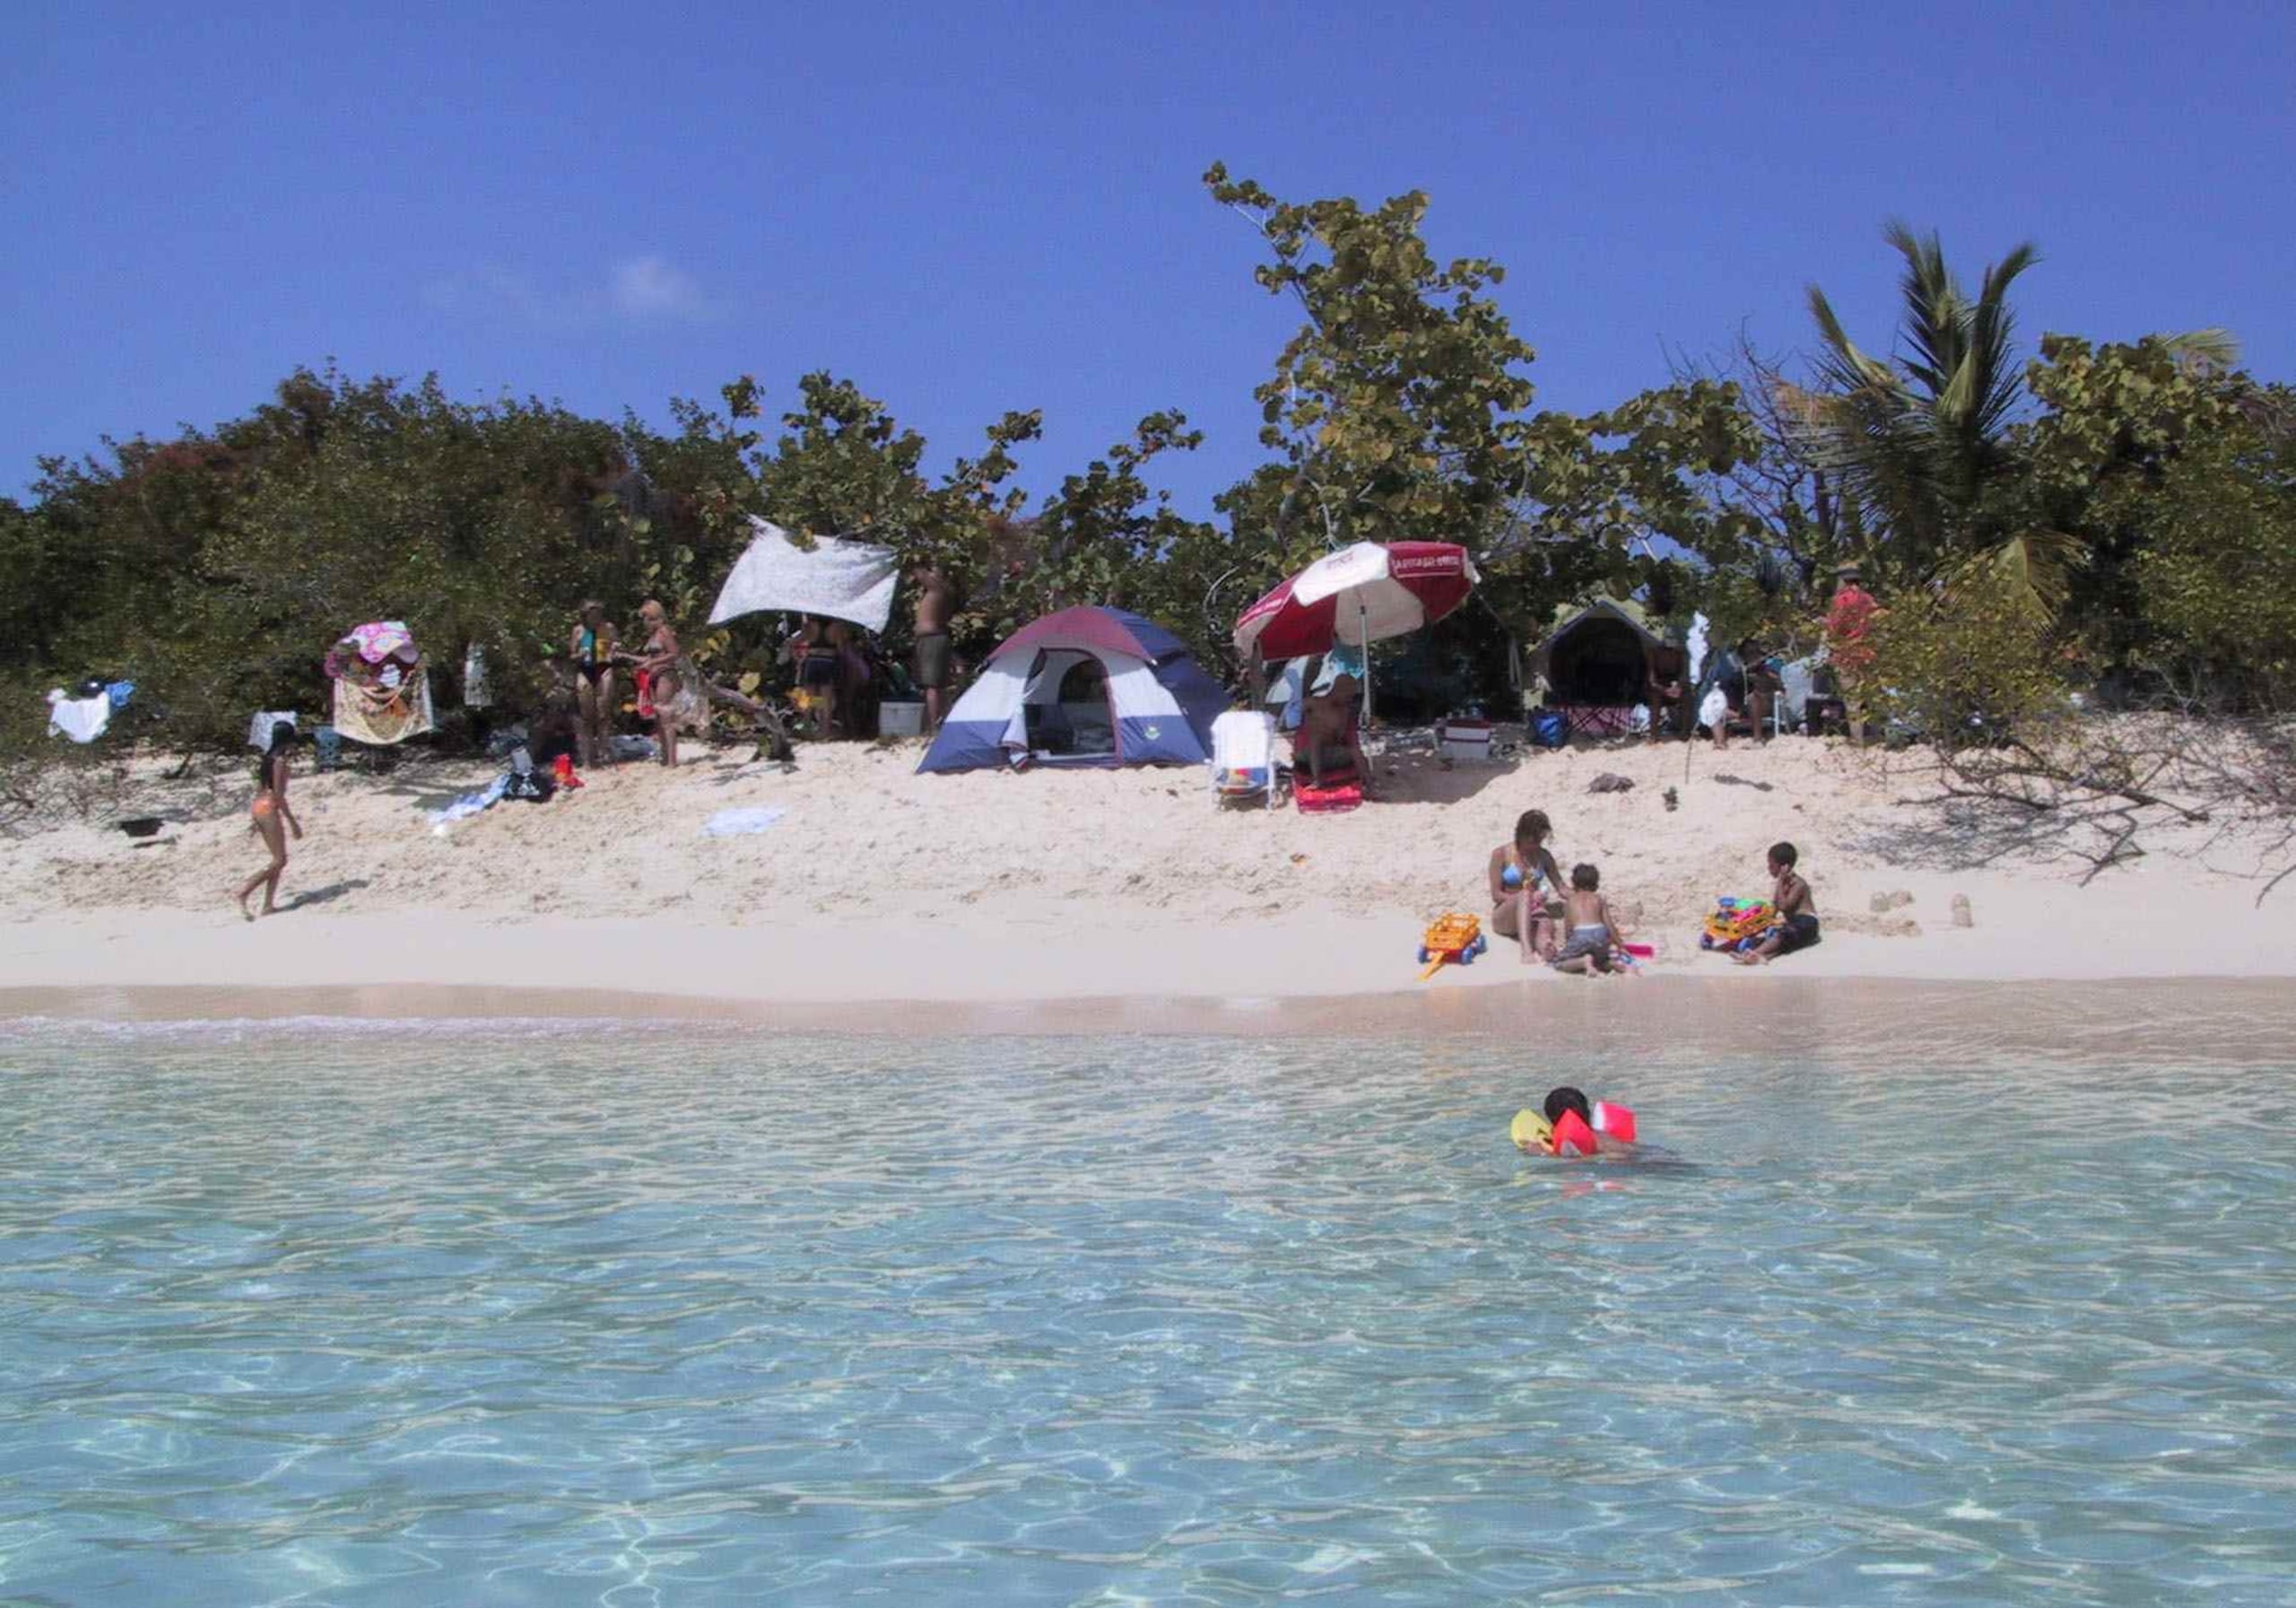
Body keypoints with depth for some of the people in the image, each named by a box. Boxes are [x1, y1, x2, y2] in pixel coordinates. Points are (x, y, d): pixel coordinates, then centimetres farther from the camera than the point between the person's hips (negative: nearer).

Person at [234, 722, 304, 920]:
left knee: (278, 859, 13)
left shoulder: (268, 758, 13)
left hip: (258, 807, 9)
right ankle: (244, 891, -12)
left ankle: (268, 905, 10)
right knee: (280, 860, -4)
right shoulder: (280, 761, -14)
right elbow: (278, 795, -18)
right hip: (269, 809, -9)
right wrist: (292, 821, -14)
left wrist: (256, 820, 24)